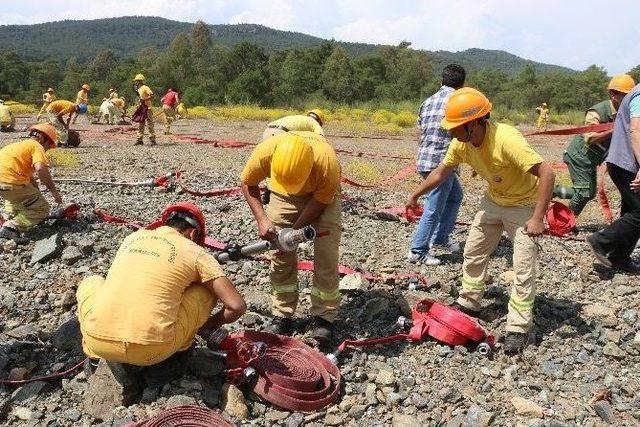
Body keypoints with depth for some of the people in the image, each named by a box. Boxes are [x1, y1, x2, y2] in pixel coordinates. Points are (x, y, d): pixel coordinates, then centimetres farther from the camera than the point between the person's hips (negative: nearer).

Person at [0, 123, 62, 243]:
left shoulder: (20, 144, 29)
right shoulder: (37, 146, 2)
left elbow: (29, 177, 36)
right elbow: (41, 169, -17)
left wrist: (37, 195, 41)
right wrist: (54, 191, -10)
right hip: (10, 182, -9)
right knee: (41, 209, 5)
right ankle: (12, 228, -10)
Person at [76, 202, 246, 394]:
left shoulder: (132, 237, 18)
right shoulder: (196, 252, 5)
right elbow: (237, 306, 1)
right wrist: (208, 325, 22)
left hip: (99, 344, 4)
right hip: (151, 351, -3)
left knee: (91, 282, 32)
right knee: (208, 289, 13)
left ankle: (96, 356, 19)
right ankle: (173, 356, 14)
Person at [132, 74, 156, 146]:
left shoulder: (145, 87, -10)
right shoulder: (139, 89, 16)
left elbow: (152, 95, -22)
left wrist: (144, 100, -26)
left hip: (147, 109, -9)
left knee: (149, 125, -8)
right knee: (140, 125, 9)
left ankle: (152, 140, -4)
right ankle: (139, 139, 13)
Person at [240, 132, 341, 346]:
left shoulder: (328, 163, -41)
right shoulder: (265, 152, -36)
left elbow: (321, 202, -22)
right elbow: (248, 184, -15)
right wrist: (262, 220, -27)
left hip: (322, 194, -2)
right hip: (283, 196, 2)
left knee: (326, 256, -9)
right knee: (281, 254, -2)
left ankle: (324, 316, 5)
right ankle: (282, 314, 12)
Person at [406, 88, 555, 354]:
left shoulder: (506, 139, -36)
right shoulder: (461, 143, -14)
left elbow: (546, 173, -38)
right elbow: (442, 172, 4)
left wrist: (537, 218, -40)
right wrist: (416, 195, 3)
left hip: (524, 204, -7)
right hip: (493, 200, 7)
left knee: (523, 267, -8)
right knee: (473, 252, 13)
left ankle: (518, 328, 3)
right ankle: (468, 304, 31)